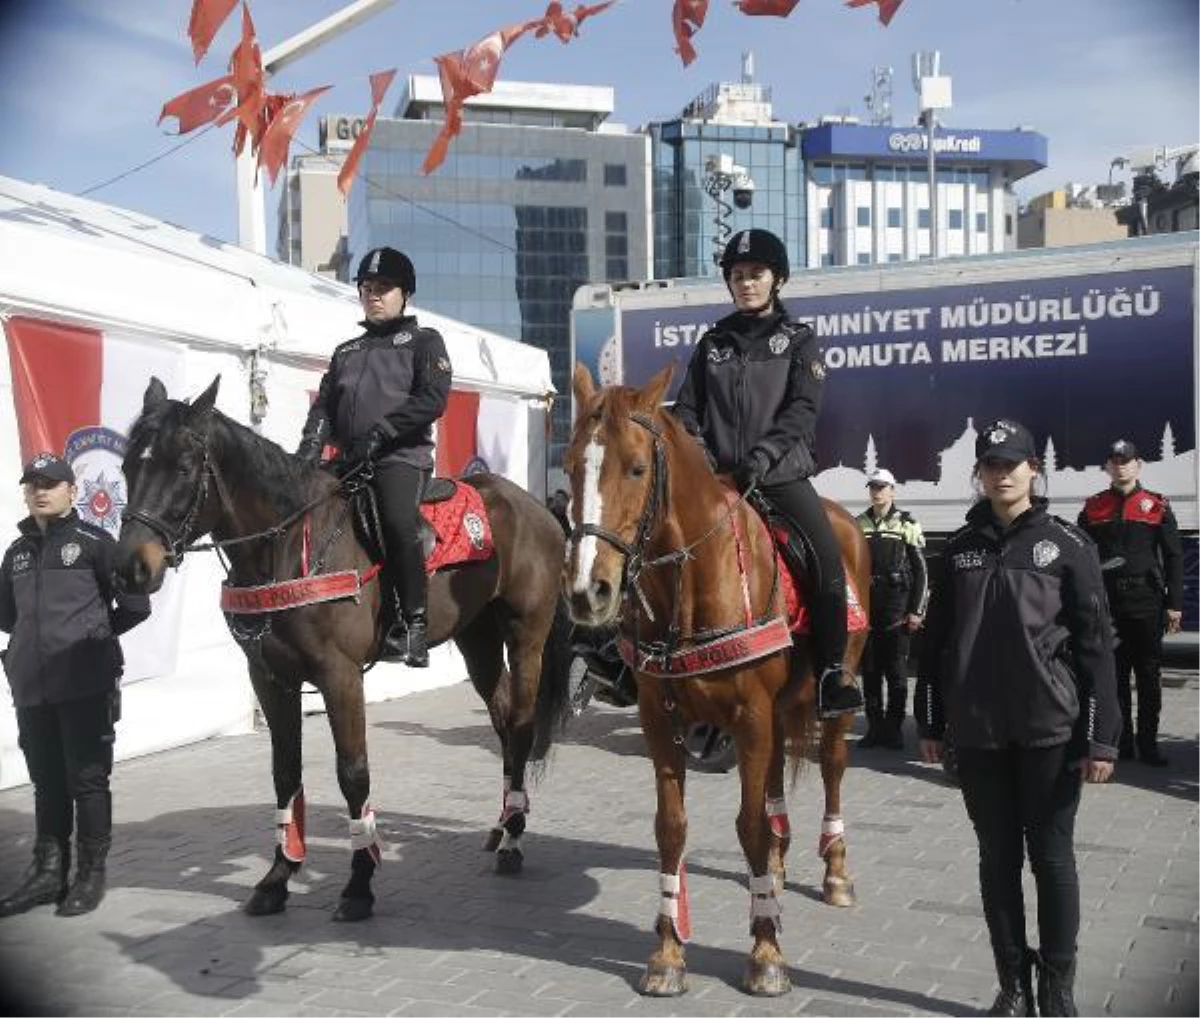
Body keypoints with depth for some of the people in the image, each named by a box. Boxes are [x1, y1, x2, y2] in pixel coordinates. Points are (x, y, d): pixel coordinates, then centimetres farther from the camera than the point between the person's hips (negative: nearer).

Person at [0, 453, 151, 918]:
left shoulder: (94, 542, -3)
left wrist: (96, 634, 5)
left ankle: (91, 875, 12)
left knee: (88, 780, 3)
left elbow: (135, 604, -3)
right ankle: (48, 871, 24)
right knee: (47, 783, 14)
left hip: (86, 684, -5)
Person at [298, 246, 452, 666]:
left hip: (402, 457, -6)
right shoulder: (346, 352, 28)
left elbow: (432, 399, -4)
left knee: (397, 522, -32)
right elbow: (324, 406, 17)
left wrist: (379, 433, -16)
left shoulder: (423, 341, 12)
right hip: (348, 460, 6)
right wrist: (310, 445, -5)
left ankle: (412, 624, -25)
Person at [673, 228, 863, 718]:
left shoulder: (798, 340, 6)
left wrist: (765, 452, -22)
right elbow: (687, 406, 12)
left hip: (782, 473, -2)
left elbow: (802, 409, -6)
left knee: (827, 554, -21)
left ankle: (832, 670, -11)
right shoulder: (713, 342, 15)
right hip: (717, 474, 3)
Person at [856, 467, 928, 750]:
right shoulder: (857, 525, 8)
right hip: (865, 610, 3)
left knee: (897, 673, 3)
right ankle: (875, 728, 16)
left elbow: (920, 570, -2)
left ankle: (894, 729, 11)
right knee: (869, 672, 7)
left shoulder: (907, 525, 0)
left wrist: (917, 611, -8)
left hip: (896, 612, -3)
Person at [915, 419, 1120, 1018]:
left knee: (1051, 856, 6)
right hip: (977, 732, 3)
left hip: (1049, 729, -3)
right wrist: (929, 723, 7)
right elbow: (935, 640, 9)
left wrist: (1101, 737, -9)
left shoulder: (1068, 545, -3)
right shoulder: (960, 549, 6)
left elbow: (1096, 645, -5)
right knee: (997, 858, 10)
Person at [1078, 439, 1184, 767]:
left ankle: (1148, 743, 10)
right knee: (1114, 675, 6)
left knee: (1149, 676, 2)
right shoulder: (1093, 508, 7)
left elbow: (1174, 557, 2)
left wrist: (1175, 604, -4)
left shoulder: (1157, 506, 3)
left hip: (1147, 603, -1)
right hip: (1107, 604, 1)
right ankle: (1121, 742, 14)